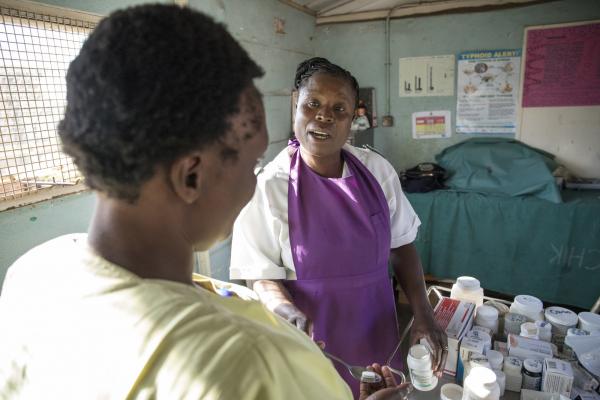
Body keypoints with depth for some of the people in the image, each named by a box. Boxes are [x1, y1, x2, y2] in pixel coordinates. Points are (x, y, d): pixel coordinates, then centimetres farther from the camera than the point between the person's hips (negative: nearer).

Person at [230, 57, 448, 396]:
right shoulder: (269, 186, -17)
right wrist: (291, 313, -29)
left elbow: (402, 246, 3)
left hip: (377, 332, 4)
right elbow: (263, 277, -11)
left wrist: (423, 313, -5)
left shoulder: (377, 170, -6)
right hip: (315, 341, -3)